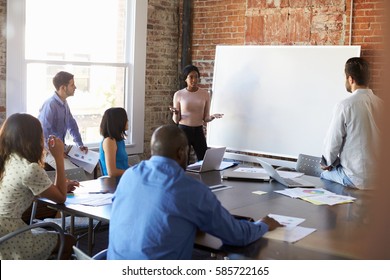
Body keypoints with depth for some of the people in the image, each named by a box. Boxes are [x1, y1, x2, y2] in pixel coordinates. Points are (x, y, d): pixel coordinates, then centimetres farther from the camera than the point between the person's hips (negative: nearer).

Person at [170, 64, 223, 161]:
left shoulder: (205, 94, 3)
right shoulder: (178, 94, -2)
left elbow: (205, 119, 7)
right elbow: (176, 120, 0)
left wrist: (212, 117, -14)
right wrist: (175, 113, -21)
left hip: (199, 131, 2)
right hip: (183, 130, -2)